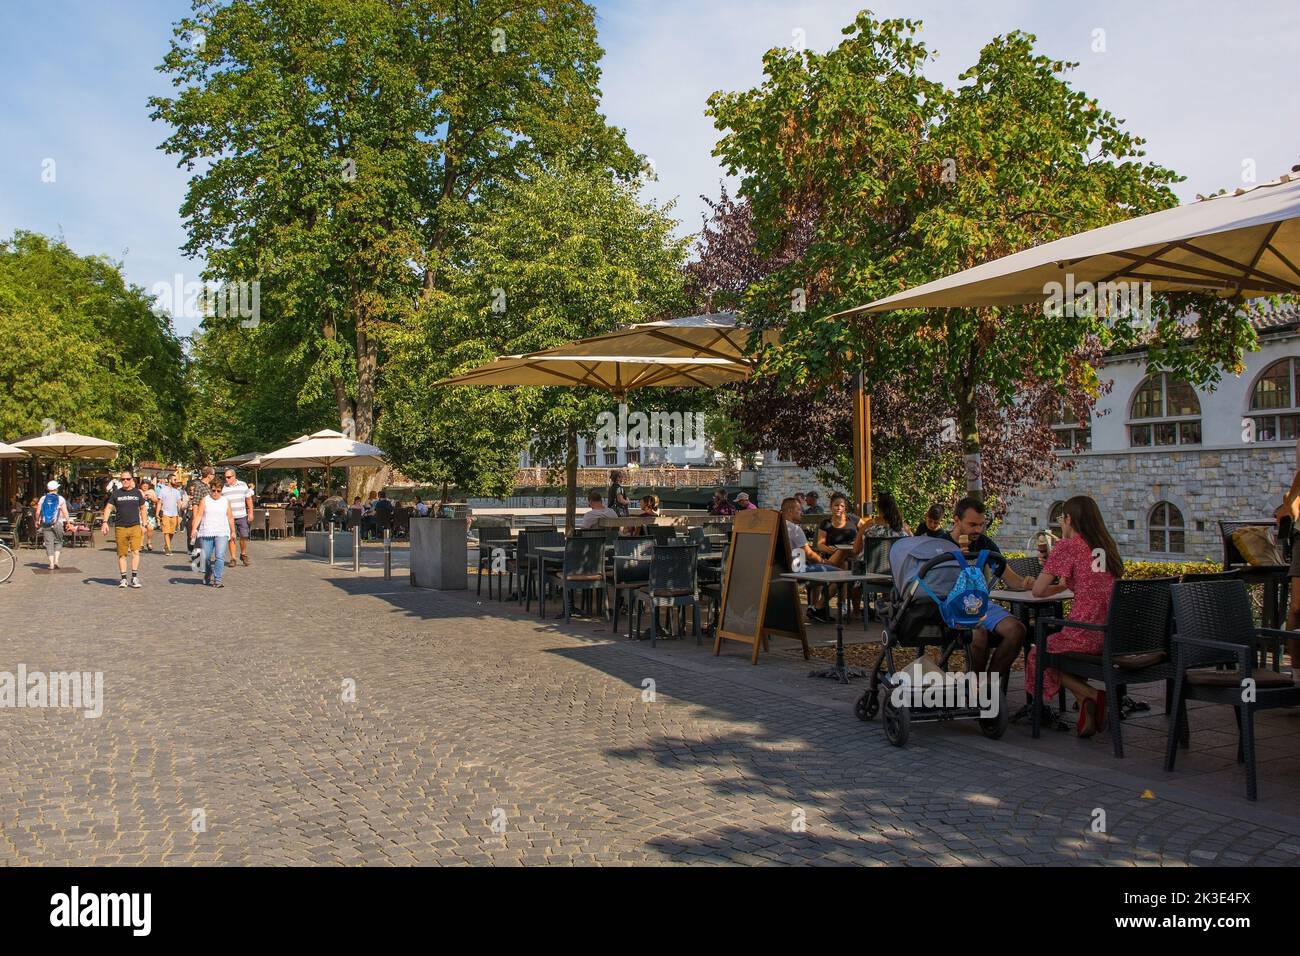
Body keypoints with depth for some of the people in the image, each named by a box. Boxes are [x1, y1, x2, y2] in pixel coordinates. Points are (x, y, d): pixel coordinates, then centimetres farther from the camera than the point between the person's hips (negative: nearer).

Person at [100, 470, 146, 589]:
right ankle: (123, 578, 13)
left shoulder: (137, 493, 8)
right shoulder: (116, 494, 5)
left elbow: (142, 509, 16)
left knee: (135, 552, -12)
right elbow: (108, 508, 3)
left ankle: (134, 577, -6)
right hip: (120, 527, 0)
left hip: (135, 526, 0)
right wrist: (105, 522, -11)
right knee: (122, 554, 5)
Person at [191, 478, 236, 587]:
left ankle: (217, 580, -12)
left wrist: (233, 531, 16)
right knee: (206, 557, 6)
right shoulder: (205, 500, 5)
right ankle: (208, 575, 33)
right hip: (206, 533, 0)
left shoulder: (226, 501, 10)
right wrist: (194, 529, -15)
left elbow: (230, 517, 15)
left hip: (222, 533, 0)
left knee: (220, 557, -14)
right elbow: (199, 515, -3)